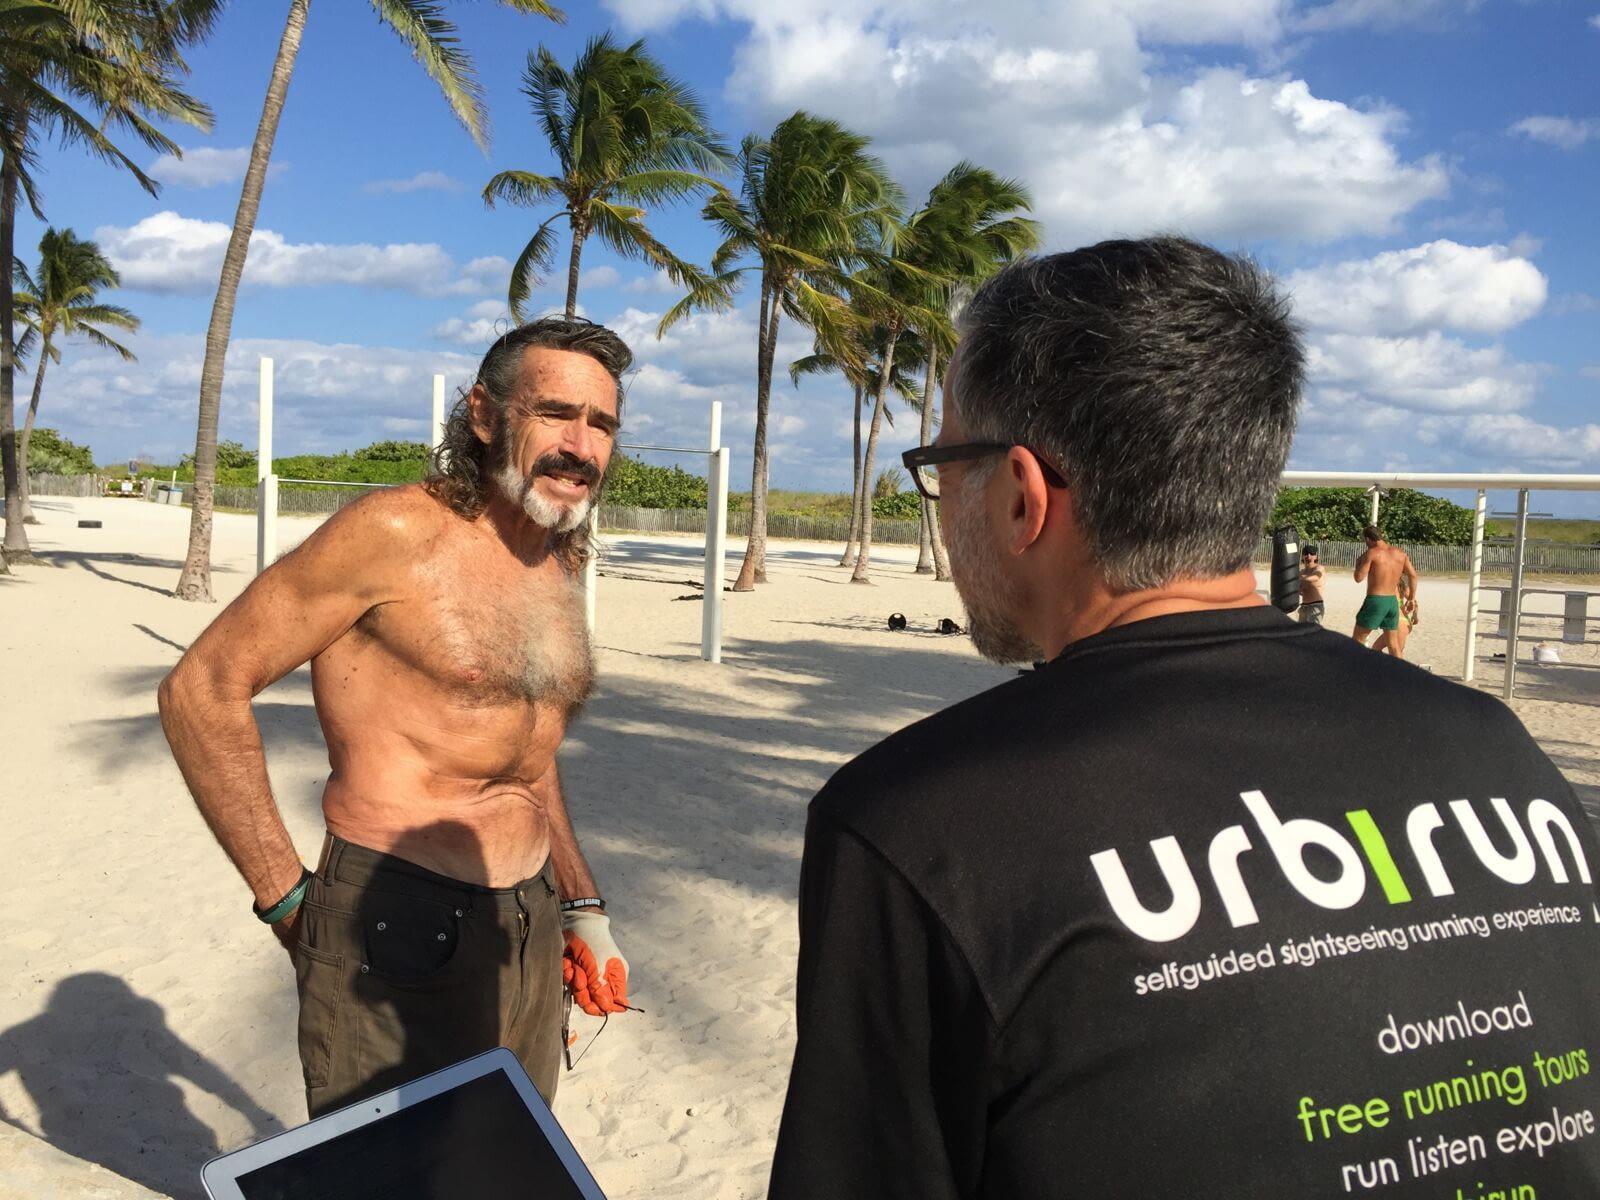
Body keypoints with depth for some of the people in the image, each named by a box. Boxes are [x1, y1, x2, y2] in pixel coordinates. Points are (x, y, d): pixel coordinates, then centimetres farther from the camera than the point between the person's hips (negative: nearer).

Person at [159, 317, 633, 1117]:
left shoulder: (559, 570, 10)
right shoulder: (399, 533, -13)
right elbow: (202, 690, -12)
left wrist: (582, 908, 17)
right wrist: (287, 902, -13)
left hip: (530, 932, 7)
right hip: (396, 942, -7)